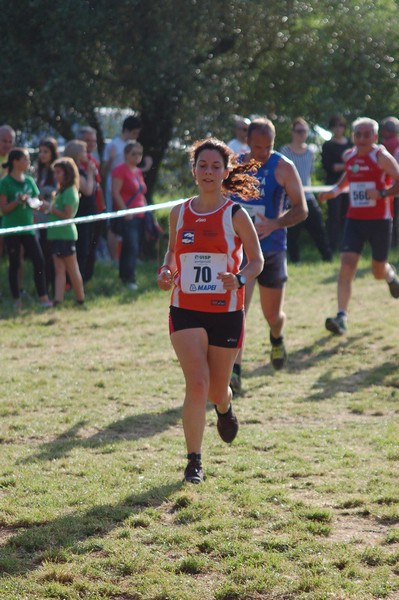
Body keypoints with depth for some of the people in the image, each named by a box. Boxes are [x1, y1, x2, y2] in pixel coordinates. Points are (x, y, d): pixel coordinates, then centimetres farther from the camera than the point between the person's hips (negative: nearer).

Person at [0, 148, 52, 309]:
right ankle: (17, 300, 10)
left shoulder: (29, 181, 10)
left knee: (39, 261, -3)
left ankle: (43, 297, 1)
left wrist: (35, 203, -7)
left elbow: (37, 201, 16)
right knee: (14, 264, 2)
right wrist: (17, 201, -23)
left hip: (28, 227, 5)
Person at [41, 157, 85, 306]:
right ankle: (58, 300, 0)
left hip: (65, 234, -10)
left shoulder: (69, 192, -13)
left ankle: (80, 300, 9)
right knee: (59, 270, 4)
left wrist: (51, 208, -15)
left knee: (72, 270, 0)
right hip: (57, 234, 10)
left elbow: (68, 215, -18)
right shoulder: (61, 190, 16)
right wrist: (48, 206, 3)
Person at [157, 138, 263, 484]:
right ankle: (194, 462, -8)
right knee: (196, 383, -16)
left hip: (226, 311, -1)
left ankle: (225, 409, 49)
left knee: (216, 390, 10)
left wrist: (239, 279, -20)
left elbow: (256, 260, 1)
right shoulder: (179, 214, 4)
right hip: (186, 310, 1)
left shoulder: (235, 214, -5)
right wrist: (166, 272, -4)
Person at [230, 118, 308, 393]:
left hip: (272, 249, -1)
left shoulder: (283, 167, -8)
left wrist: (273, 224, -25)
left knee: (272, 315, 12)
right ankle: (234, 370, -15)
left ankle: (277, 339, 48)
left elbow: (301, 209, -10)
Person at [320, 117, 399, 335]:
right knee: (346, 266, -13)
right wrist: (336, 190, 11)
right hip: (354, 219, 4)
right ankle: (342, 318, -18)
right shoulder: (348, 156, 5)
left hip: (379, 220, -4)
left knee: (378, 271, 10)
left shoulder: (381, 156, -12)